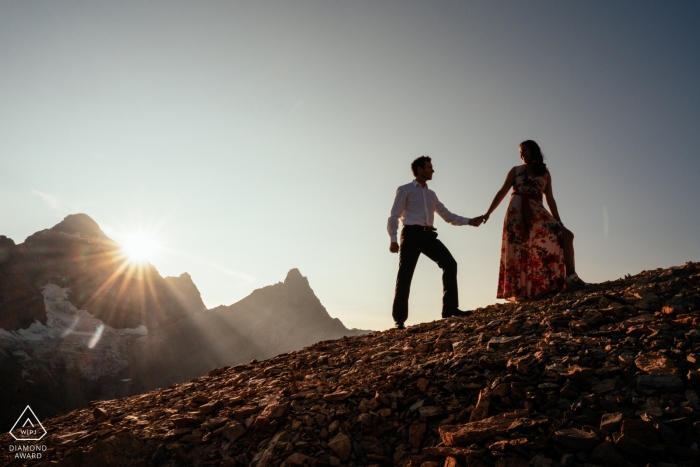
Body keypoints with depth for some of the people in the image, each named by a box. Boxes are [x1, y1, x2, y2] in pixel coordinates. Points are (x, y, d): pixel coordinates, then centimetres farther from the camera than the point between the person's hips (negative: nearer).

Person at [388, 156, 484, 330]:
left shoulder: (431, 194, 24)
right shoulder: (405, 190, 7)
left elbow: (448, 216, 22)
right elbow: (394, 216, 0)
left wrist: (469, 221, 9)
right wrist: (393, 239, -12)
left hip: (428, 235, 5)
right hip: (411, 234, -5)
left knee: (450, 263, -13)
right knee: (405, 276, -6)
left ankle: (450, 308, -8)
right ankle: (399, 320, 3)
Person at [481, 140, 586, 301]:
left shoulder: (545, 173, 17)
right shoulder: (516, 170, 12)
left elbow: (550, 199, 15)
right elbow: (502, 192, 8)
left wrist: (559, 222, 9)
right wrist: (488, 212, 0)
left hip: (537, 212, 3)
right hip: (517, 211, -3)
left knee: (566, 234, -14)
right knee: (518, 249, -9)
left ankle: (571, 277, -20)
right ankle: (518, 292, -6)